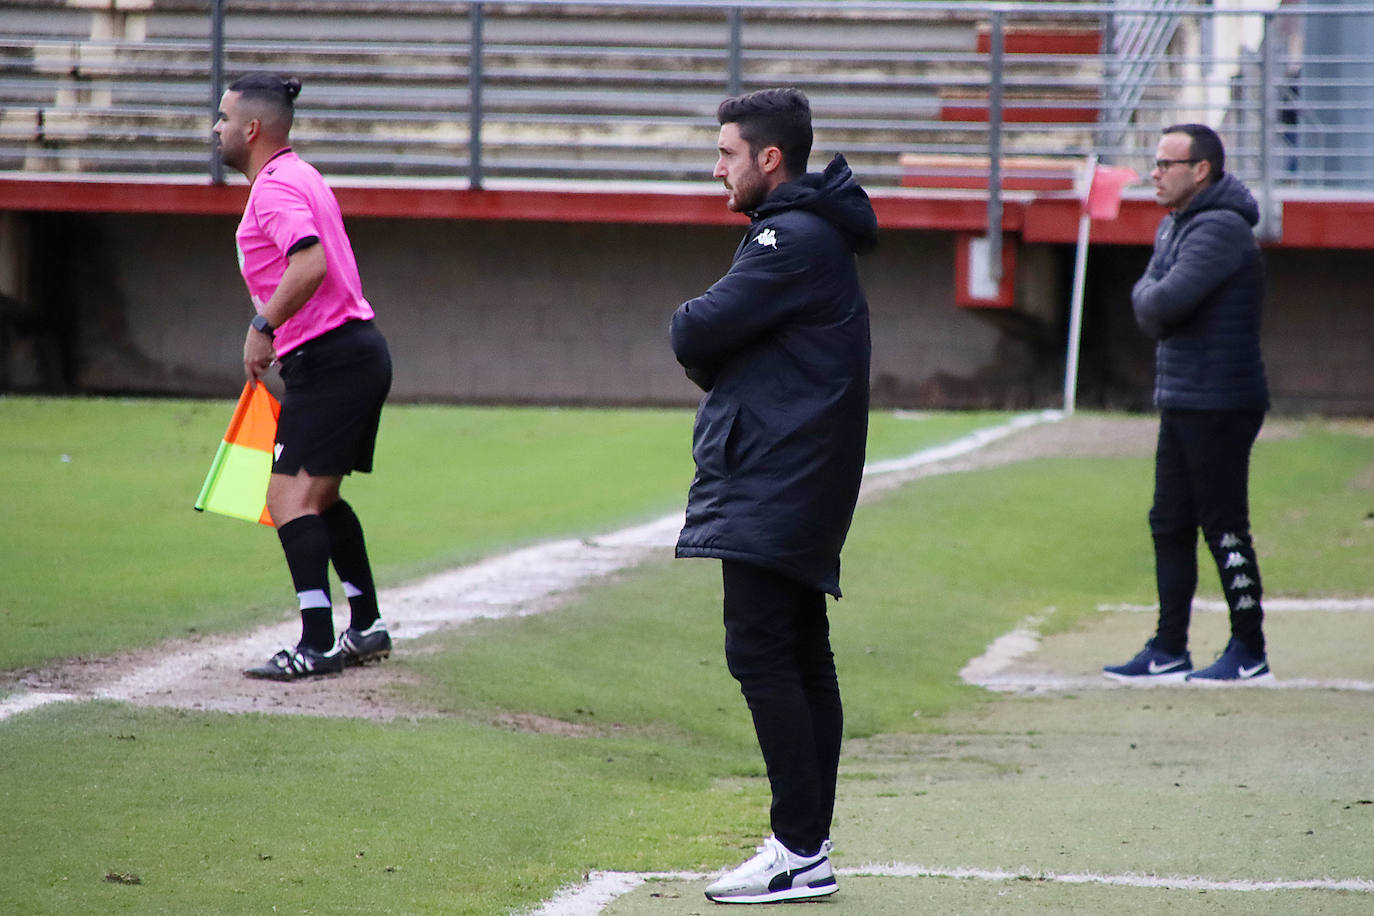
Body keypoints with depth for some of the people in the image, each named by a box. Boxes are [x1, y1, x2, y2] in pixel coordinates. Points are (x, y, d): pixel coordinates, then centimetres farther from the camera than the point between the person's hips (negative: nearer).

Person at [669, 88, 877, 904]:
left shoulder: (794, 240, -14)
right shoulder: (810, 234, 20)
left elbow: (699, 334, -17)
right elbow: (708, 345, 20)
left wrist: (689, 326, 4)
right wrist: (722, 368, 0)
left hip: (772, 486, -11)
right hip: (796, 486, 11)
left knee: (759, 653, -12)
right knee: (801, 660, 10)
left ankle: (799, 850, -14)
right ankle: (810, 848, 13)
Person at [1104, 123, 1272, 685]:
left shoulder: (1220, 229, -16)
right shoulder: (1174, 227, 16)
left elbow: (1161, 304, -24)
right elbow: (1149, 313, 13)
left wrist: (1147, 297, -3)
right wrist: (1154, 302, -7)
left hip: (1219, 404, -10)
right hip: (1181, 401, 10)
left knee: (1225, 529, -5)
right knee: (1170, 526, 11)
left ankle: (1249, 654, 1)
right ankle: (1169, 652, 17)